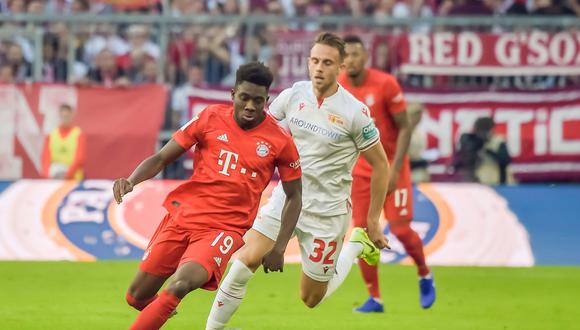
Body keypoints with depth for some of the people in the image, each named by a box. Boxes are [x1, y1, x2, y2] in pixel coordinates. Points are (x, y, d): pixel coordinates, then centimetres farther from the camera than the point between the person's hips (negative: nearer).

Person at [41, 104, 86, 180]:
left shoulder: (79, 135, -1)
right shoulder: (51, 135, 9)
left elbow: (80, 159, -9)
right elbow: (46, 157, 4)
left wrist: (68, 174, -22)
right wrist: (48, 173, -14)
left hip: (74, 179, -3)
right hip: (54, 181, 3)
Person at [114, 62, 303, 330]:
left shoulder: (279, 141, -3)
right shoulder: (211, 118, -1)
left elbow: (294, 197, 8)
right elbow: (161, 158, 4)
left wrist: (279, 248, -1)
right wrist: (131, 181, -16)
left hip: (227, 228, -3)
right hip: (182, 216, 3)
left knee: (181, 284, -31)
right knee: (137, 297, 4)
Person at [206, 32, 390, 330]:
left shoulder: (355, 112, -15)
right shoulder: (293, 95, -6)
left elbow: (380, 165, -5)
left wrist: (373, 221, -2)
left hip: (327, 211, -3)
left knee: (311, 299, 9)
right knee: (246, 261, -18)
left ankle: (357, 244, 32)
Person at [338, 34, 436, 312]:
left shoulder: (385, 84, -15)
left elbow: (404, 128, -11)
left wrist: (395, 169, -17)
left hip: (391, 165, -3)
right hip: (360, 169, 3)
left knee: (400, 229, -8)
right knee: (363, 233, -3)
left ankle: (425, 276, 21)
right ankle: (374, 299, 8)